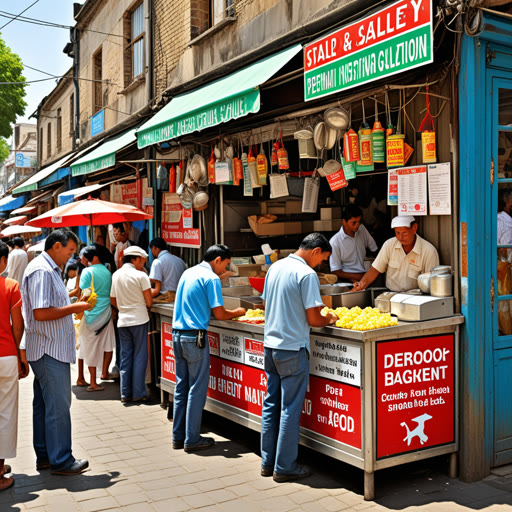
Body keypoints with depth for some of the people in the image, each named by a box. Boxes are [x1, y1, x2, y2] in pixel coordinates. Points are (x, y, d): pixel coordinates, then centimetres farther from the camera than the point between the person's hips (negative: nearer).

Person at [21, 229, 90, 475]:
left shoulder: (51, 270, 16)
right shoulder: (41, 271, -17)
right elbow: (41, 313, -24)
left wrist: (70, 300, 12)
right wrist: (74, 308, -16)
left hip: (49, 350, 11)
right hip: (50, 351, -11)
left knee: (43, 404, 16)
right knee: (58, 406, -3)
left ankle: (44, 455, 25)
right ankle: (61, 461, 7)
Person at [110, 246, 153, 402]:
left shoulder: (116, 275, 7)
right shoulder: (141, 276, -10)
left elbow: (113, 300, 16)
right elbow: (149, 302, -9)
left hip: (122, 321, 5)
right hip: (139, 320, -5)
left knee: (125, 357, 10)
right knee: (139, 357, 1)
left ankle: (125, 393, 11)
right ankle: (138, 394, 3)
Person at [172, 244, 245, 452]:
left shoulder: (188, 273, 15)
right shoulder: (211, 278, -10)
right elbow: (219, 314, -13)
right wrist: (238, 312, 6)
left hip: (177, 335, 8)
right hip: (195, 337, -8)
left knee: (181, 387, 14)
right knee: (197, 390, 1)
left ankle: (178, 437, 20)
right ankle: (192, 440, 8)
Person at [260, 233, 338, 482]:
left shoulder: (275, 267, 9)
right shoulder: (307, 274, -14)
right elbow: (313, 320, -15)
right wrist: (329, 319, 5)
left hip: (270, 345, 8)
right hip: (293, 349, -8)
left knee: (271, 405, 14)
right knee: (290, 409, 2)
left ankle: (268, 462, 22)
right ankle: (285, 467, 10)